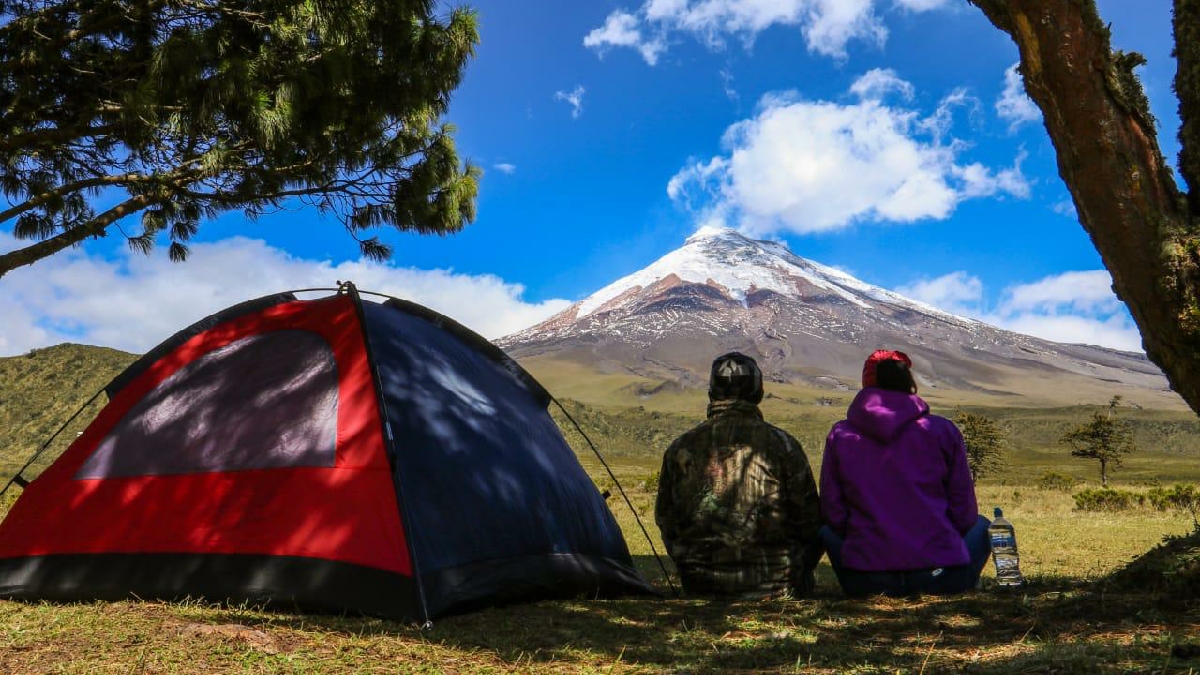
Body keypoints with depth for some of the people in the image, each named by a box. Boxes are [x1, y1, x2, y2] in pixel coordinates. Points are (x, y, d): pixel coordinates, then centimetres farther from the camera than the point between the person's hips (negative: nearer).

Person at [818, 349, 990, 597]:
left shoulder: (840, 435, 1)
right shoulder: (943, 430, -1)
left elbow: (833, 514, 4)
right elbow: (964, 513, 4)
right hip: (942, 579, 0)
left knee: (827, 531, 31)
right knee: (980, 525, 31)